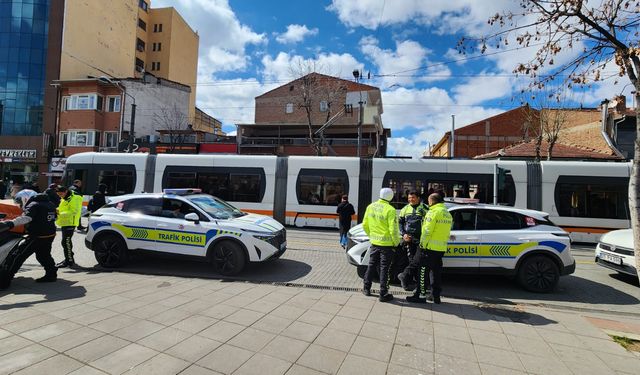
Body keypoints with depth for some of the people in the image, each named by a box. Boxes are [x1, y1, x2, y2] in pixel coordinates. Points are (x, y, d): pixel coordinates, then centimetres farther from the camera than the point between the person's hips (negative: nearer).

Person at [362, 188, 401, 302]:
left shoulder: (371, 207, 0)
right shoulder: (390, 210, -18)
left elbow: (365, 225, 7)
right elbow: (393, 230, -19)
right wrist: (396, 243, -4)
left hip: (374, 242, 5)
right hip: (387, 244, -5)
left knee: (371, 266, 19)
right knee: (384, 269, 4)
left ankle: (367, 288, 29)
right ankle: (383, 294, 11)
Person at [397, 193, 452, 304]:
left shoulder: (434, 212, -13)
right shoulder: (448, 214, 14)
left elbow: (427, 231, -18)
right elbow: (447, 233, 19)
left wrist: (423, 244, -11)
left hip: (429, 247, -8)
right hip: (441, 248, 8)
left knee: (415, 263, 12)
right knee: (436, 272, 13)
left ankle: (405, 277, 28)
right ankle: (435, 296, 19)